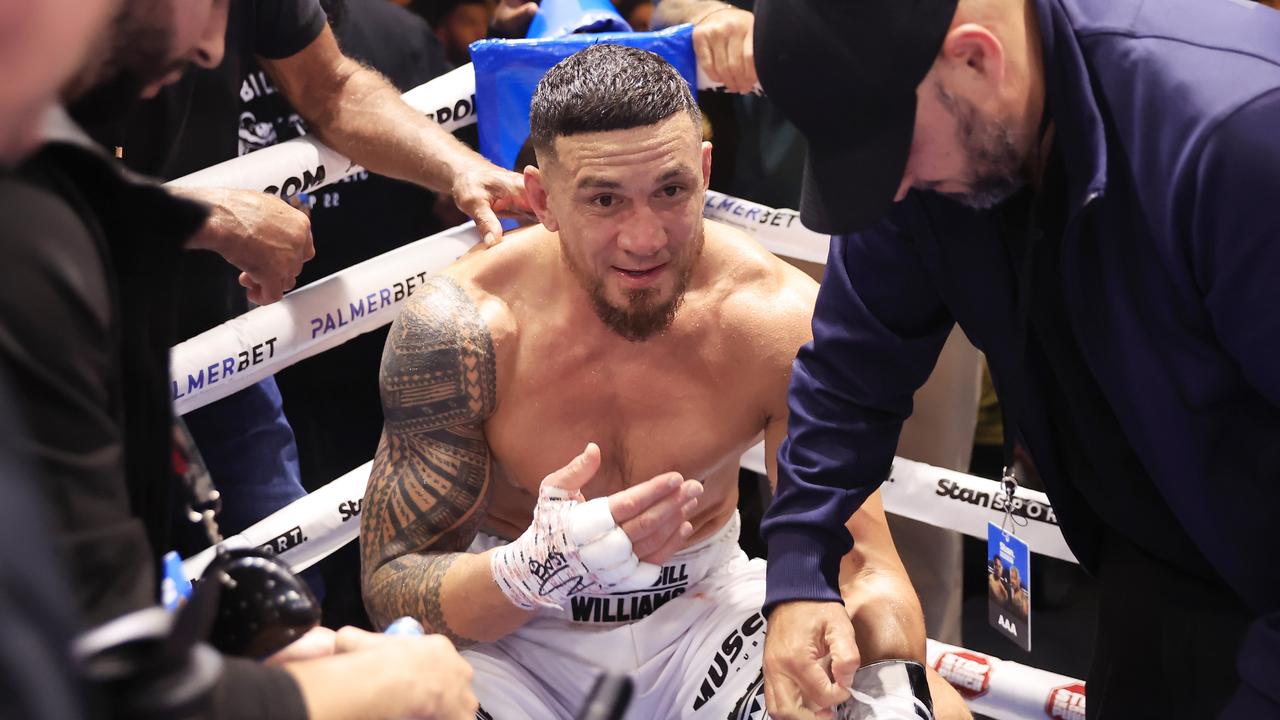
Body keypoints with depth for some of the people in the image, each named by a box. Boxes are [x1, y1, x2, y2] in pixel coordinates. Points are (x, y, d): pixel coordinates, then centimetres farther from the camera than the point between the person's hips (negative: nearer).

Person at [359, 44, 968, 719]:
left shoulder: (781, 321, -15)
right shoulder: (458, 328, -20)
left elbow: (862, 568, -13)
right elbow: (389, 587, -18)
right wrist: (538, 569, -40)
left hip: (710, 608, 1)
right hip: (514, 633, -1)